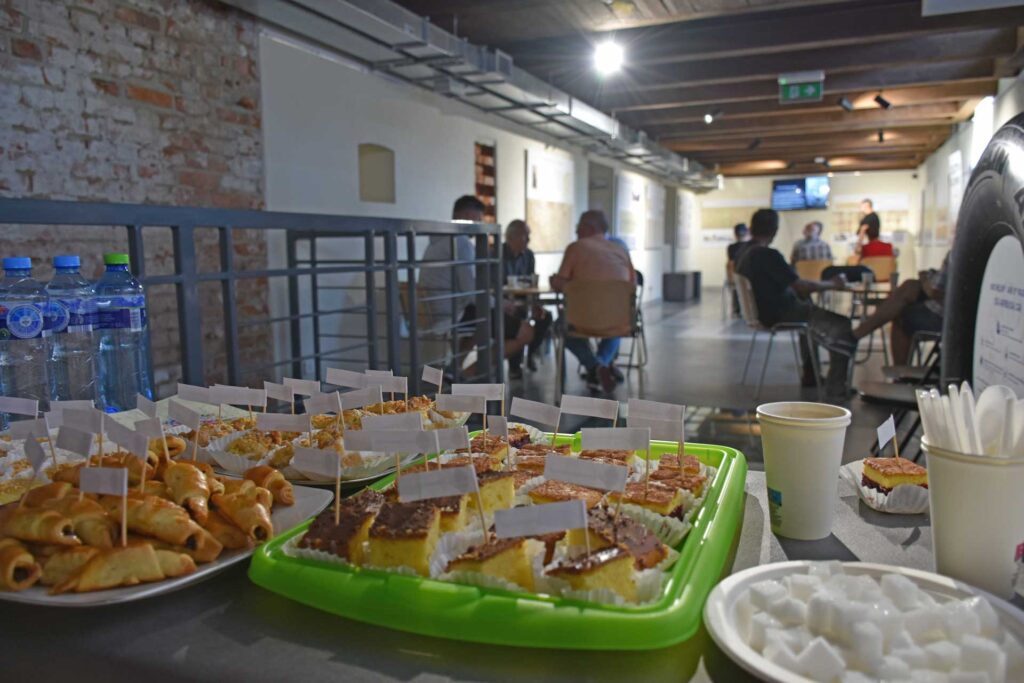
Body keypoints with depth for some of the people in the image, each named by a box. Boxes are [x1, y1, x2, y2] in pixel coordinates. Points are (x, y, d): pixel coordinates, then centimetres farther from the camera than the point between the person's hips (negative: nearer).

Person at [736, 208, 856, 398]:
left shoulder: (743, 253, 6)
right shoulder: (767, 255, -22)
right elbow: (801, 286, -21)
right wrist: (833, 284, -6)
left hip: (764, 311, 10)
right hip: (780, 314, -10)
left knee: (809, 308, 35)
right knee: (844, 326, -5)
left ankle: (809, 375, 40)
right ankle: (835, 388, 0)